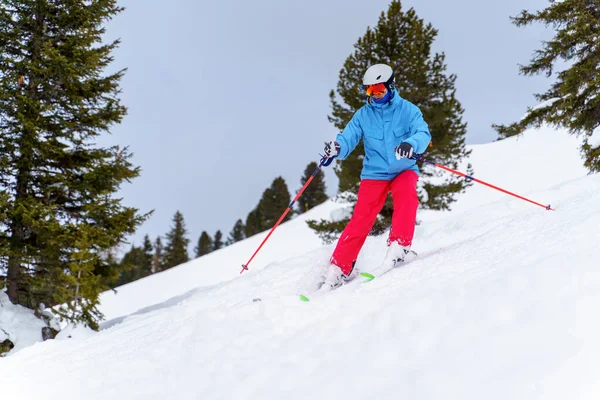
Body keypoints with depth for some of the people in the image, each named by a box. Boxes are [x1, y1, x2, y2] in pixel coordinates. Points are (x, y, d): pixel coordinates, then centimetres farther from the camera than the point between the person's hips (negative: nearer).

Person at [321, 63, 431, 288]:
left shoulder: (407, 110, -4)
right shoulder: (363, 115, 1)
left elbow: (423, 133, -17)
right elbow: (347, 139, -7)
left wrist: (411, 144, -41)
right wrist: (336, 149, -32)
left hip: (404, 170, -1)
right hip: (375, 173, 1)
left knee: (405, 191, -34)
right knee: (361, 218, -11)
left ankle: (398, 246, -28)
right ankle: (339, 268, -6)